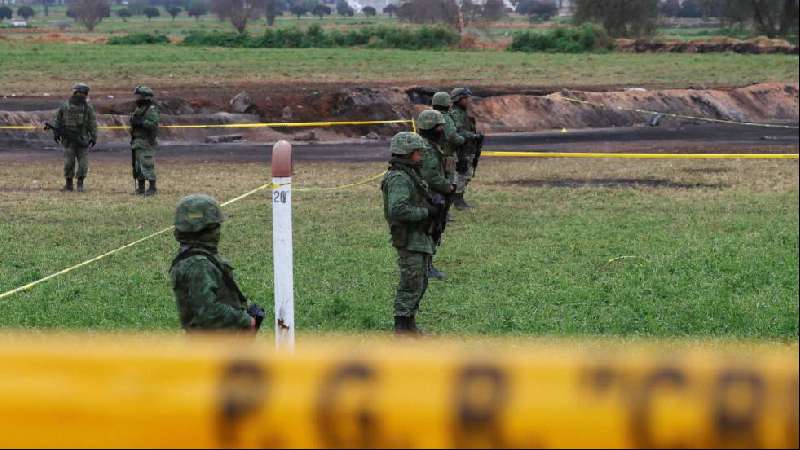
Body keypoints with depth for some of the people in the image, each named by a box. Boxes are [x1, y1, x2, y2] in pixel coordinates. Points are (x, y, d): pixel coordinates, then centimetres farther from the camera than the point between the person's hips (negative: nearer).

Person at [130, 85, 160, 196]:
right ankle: (140, 188, 13)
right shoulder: (139, 109, 15)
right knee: (138, 166, 8)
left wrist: (140, 122, -26)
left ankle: (152, 188, -6)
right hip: (138, 142, 9)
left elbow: (153, 125, -23)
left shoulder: (151, 110, -12)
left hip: (147, 143, -9)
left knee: (147, 166, -10)